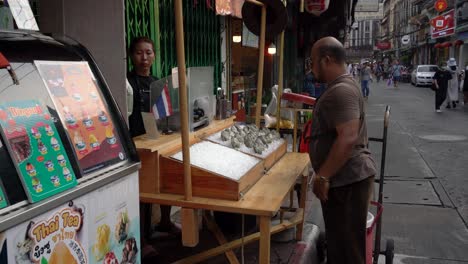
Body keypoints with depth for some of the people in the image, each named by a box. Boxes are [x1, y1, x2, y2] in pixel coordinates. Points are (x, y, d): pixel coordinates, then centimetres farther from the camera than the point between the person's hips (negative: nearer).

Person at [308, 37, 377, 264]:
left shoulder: (341, 91, -20)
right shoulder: (340, 87, 16)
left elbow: (348, 138, -29)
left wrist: (322, 176, -24)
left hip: (347, 179, -11)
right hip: (345, 177, 11)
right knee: (338, 241, 21)